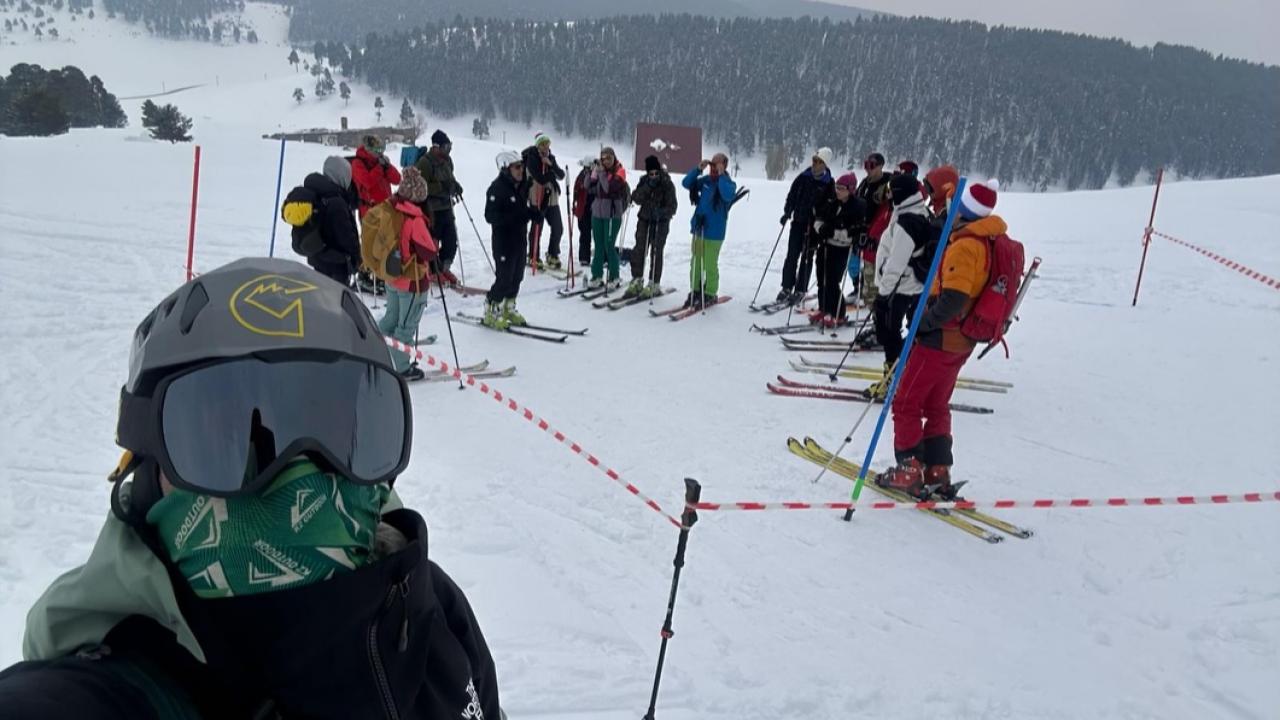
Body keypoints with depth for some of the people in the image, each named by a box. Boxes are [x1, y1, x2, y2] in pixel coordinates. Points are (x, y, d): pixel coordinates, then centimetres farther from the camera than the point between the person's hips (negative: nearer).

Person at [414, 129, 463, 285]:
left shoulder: (447, 160, 9)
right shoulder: (425, 163, -17)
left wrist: (455, 185, 6)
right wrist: (442, 187, -24)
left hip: (446, 207, 8)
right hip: (431, 209, -8)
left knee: (451, 241, 10)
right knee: (432, 241, 2)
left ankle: (443, 268, 28)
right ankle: (434, 271, 19)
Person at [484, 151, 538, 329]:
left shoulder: (521, 185, 8)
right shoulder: (497, 188, -16)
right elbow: (490, 216, -22)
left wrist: (532, 213, -3)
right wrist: (517, 216, -29)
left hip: (520, 238, 8)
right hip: (504, 240, -8)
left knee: (517, 276, 13)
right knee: (504, 278, -5)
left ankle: (508, 308, 29)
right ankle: (491, 312, 11)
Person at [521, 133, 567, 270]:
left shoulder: (551, 158, 13)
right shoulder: (532, 158, -8)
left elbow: (561, 175, 2)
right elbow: (540, 178, -20)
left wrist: (551, 165, -13)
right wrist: (552, 173, -5)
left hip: (552, 198, 6)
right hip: (537, 199, -6)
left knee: (558, 228, 5)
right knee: (536, 229, -1)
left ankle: (553, 255, 22)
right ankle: (533, 258, 12)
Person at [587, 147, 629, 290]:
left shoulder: (620, 171, -5)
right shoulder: (600, 170, 12)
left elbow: (609, 188, -20)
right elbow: (589, 186, 3)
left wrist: (601, 173, -18)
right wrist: (593, 173, -11)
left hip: (613, 213, -6)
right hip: (598, 212, 6)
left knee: (609, 245, -6)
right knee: (598, 245, 9)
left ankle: (615, 278, 4)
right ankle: (597, 276, 16)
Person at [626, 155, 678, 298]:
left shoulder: (667, 184, -8)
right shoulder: (644, 181, 3)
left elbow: (672, 207, -12)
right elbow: (637, 199, -8)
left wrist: (660, 212, -30)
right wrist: (647, 188, -21)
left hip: (661, 222, -4)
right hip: (644, 220, 4)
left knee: (656, 253, -3)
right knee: (639, 250, 0)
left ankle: (654, 285, 6)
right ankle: (637, 282, 10)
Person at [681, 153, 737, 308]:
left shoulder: (728, 183, -7)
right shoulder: (705, 180, 7)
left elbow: (728, 196, -28)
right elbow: (686, 183, 9)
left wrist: (721, 175, -23)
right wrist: (698, 169, -2)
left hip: (714, 233, -5)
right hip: (698, 228, 5)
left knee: (710, 265, 0)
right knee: (695, 262, 11)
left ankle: (710, 295, 14)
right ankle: (695, 291, 23)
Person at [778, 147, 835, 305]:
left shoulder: (828, 184, -6)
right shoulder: (803, 178, 2)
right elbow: (792, 196, 8)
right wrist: (787, 212, -5)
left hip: (814, 226, -2)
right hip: (798, 221, 2)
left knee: (807, 257, 5)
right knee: (792, 256, 2)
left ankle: (800, 290, 12)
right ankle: (786, 287, 11)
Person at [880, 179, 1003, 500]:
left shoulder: (965, 245, -22)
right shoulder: (993, 242, 7)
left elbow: (953, 299, -30)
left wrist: (924, 323, -19)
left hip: (940, 339, -9)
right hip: (962, 341, 9)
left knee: (906, 404, 4)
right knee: (936, 406, 19)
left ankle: (909, 471, 9)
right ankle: (938, 473, 22)